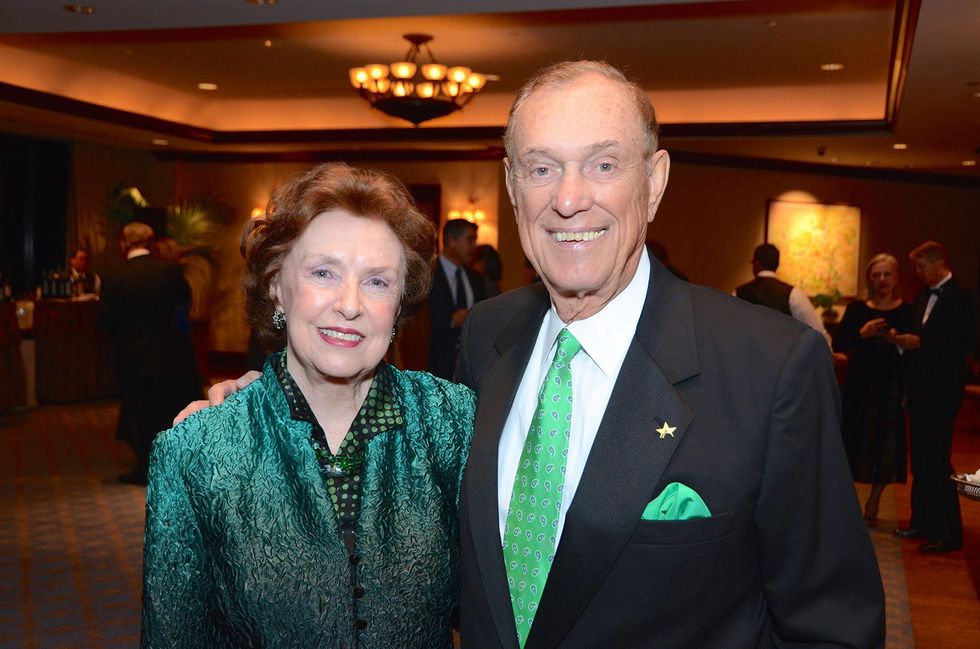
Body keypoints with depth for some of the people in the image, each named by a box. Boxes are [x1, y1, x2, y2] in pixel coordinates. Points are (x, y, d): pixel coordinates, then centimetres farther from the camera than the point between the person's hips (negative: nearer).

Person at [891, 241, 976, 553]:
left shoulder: (961, 298, -10)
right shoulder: (922, 296, 14)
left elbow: (965, 343, -17)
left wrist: (920, 342, -20)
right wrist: (902, 337, -1)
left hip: (942, 390, -8)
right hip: (920, 388, 8)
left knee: (936, 458, -7)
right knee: (920, 458, 13)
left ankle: (948, 532, 1)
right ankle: (922, 521, 23)